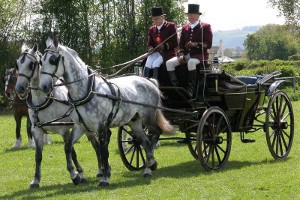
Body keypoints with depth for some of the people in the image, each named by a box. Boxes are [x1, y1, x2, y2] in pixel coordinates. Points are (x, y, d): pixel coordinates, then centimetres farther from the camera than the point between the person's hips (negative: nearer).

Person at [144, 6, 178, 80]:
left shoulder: (171, 26, -1)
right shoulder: (151, 29, 14)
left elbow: (175, 43, -5)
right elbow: (149, 44, 16)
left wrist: (165, 46, -20)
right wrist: (150, 48, -9)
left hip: (168, 52, -5)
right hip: (156, 52, 5)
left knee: (156, 64, -30)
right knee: (147, 64, -25)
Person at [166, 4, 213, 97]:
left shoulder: (205, 27, 2)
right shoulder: (185, 28, 17)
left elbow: (208, 44, -5)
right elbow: (181, 44, 17)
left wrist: (196, 44, -19)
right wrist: (181, 55, -2)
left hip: (200, 54, -6)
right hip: (186, 54, 6)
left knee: (191, 62, -40)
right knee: (169, 63, -17)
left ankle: (191, 88, -33)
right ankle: (175, 85, -18)